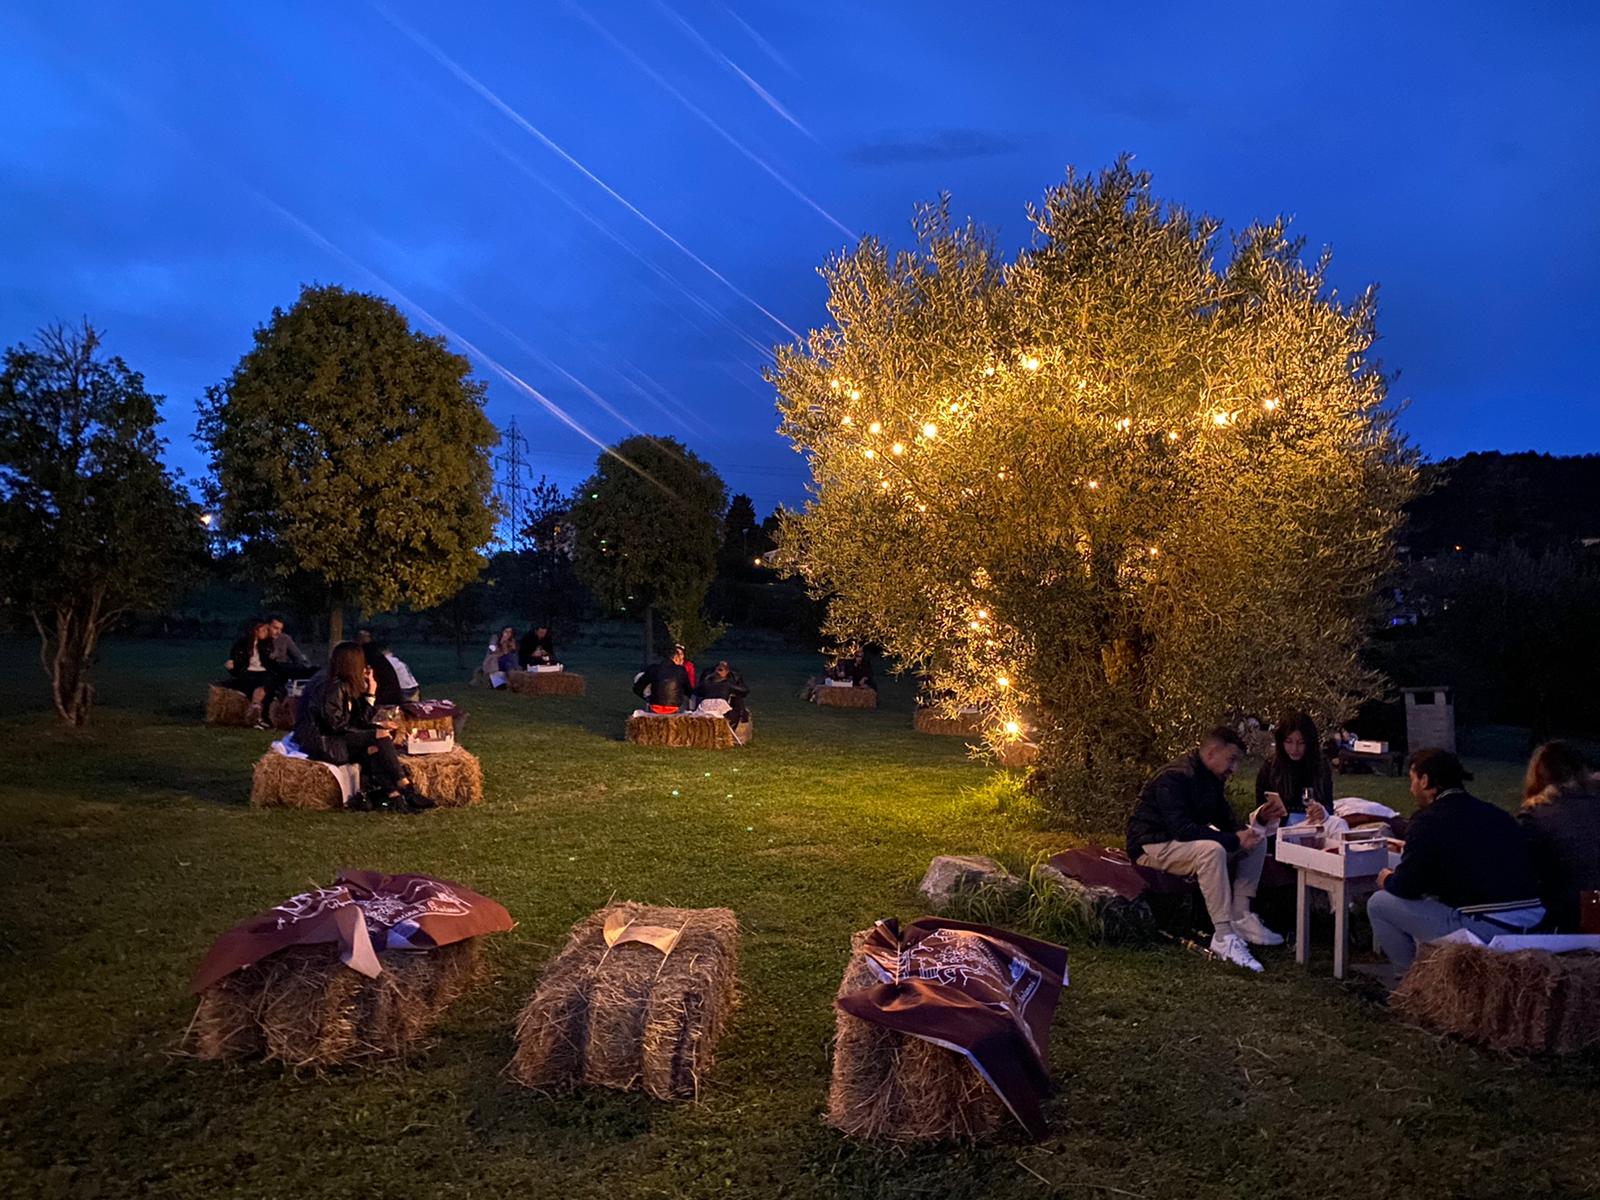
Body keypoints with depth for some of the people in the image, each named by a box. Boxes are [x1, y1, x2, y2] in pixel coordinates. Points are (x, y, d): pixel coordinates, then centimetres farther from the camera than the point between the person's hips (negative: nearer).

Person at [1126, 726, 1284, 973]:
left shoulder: (1212, 779, 7)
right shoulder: (1174, 778, -24)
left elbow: (1227, 821, 11)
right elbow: (1182, 830, -33)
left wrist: (1259, 819, -8)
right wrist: (1234, 840, -31)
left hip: (1185, 841, 10)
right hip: (1152, 847, -10)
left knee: (1257, 841, 2)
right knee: (1211, 850, -37)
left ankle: (1240, 917, -3)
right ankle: (1223, 938, -33)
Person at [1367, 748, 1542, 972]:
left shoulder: (1429, 819, -8)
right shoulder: (1497, 814, 15)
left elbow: (1406, 887, -8)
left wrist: (1388, 880, 17)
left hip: (1481, 929, -8)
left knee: (1378, 904, 5)